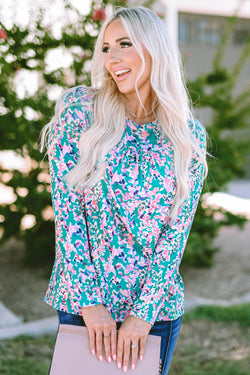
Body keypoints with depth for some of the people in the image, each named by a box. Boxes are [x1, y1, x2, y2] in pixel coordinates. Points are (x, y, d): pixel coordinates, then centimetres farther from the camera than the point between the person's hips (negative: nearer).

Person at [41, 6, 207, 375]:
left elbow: (177, 231, -5)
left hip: (156, 306, 1)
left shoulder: (190, 136, -2)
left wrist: (144, 311, -12)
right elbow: (66, 207, -9)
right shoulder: (78, 111, -5)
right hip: (81, 302, 0)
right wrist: (88, 300, -14)